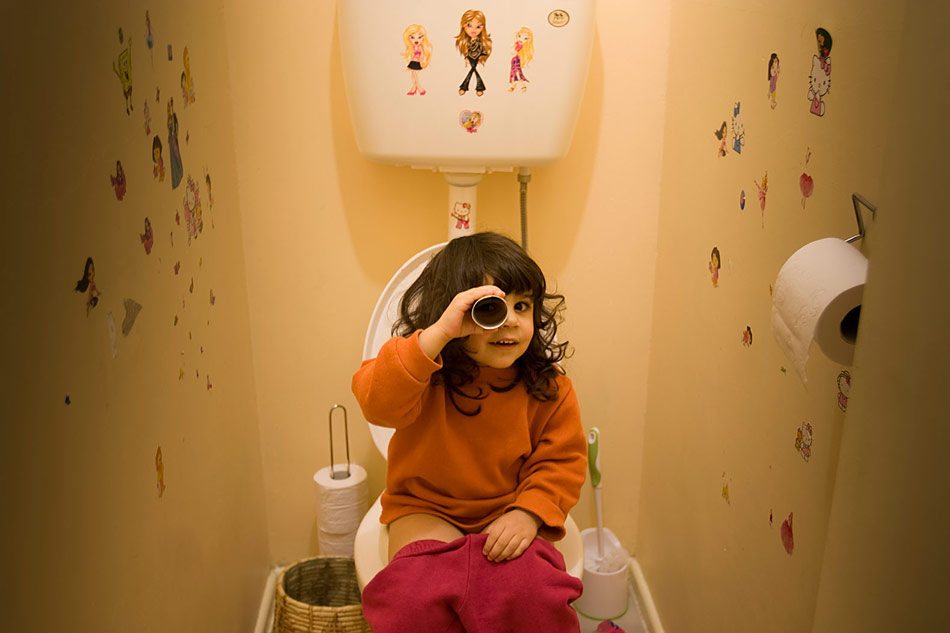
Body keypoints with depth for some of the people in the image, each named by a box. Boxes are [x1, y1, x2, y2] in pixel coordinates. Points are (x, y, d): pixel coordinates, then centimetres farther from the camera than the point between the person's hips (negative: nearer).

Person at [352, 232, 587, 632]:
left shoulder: (548, 386, -7)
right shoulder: (425, 369, -14)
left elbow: (563, 459, -1)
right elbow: (377, 402, -34)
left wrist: (529, 512, -19)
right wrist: (439, 332, -43)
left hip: (507, 509, 1)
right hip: (426, 506, -1)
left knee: (528, 589, -26)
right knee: (418, 594, -28)